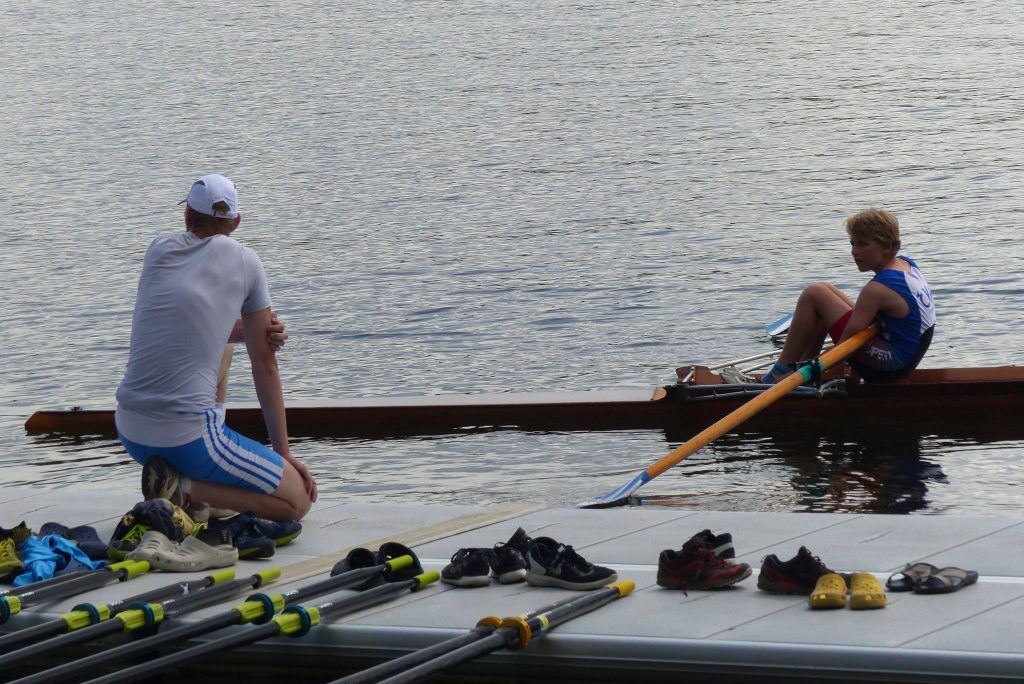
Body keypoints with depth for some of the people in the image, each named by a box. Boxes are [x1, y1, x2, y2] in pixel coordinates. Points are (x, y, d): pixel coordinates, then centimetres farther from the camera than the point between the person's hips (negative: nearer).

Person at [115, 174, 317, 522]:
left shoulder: (159, 250, 10)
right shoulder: (245, 263, 1)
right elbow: (264, 365, 7)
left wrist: (247, 330, 16)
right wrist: (283, 450, 14)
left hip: (130, 434, 6)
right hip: (188, 438, -6)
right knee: (298, 501, 6)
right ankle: (186, 489, -9)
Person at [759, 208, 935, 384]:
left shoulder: (877, 289, -22)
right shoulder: (906, 263, 5)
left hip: (888, 367, -10)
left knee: (813, 294, -10)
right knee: (827, 291, 19)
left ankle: (782, 371, -3)